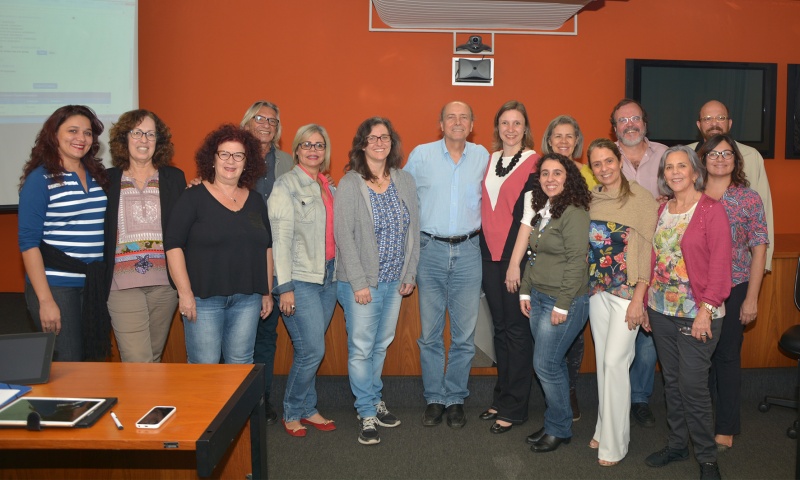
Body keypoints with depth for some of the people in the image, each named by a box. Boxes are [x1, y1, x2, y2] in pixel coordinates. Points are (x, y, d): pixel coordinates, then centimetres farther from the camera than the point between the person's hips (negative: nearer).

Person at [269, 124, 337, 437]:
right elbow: (281, 238, -10)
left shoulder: (328, 187, 14)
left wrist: (338, 273, 10)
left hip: (328, 276, 6)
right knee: (312, 350, -7)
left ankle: (307, 410, 25)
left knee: (311, 350, 11)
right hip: (299, 279, -6)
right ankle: (292, 413, 12)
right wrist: (285, 287, -14)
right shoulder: (286, 186, -5)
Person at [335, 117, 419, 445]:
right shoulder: (350, 184, -9)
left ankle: (374, 400, 33)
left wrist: (410, 273, 5)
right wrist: (358, 282, -15)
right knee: (361, 348, 2)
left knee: (382, 345, 15)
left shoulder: (405, 181, 6)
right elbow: (344, 236, -12)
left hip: (395, 280, 5)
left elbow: (414, 230, 9)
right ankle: (367, 414, 16)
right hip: (361, 282, -5)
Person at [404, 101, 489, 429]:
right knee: (430, 332, 4)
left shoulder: (483, 157, 7)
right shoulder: (421, 154, 3)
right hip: (431, 250, -1)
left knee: (464, 333, 4)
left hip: (468, 251, 1)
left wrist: (482, 229, 7)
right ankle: (434, 399, 18)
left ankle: (455, 399, 18)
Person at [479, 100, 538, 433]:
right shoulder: (490, 161, 13)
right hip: (490, 254, 6)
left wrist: (517, 261, -15)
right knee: (500, 327, 14)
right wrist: (485, 250, 6)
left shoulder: (534, 163, -6)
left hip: (517, 255, -6)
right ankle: (501, 397, 26)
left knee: (517, 330, 1)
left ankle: (514, 408, 12)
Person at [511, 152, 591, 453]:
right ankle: (555, 424, 26)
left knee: (546, 365, -2)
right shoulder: (541, 208, 10)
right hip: (538, 297, 8)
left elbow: (576, 262, -19)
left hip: (564, 301, -8)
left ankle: (559, 429, 17)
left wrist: (563, 305, -18)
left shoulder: (573, 213, -16)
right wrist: (525, 292, 13)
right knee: (553, 364, 14)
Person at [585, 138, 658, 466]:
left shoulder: (641, 198, -9)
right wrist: (587, 286, 7)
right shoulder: (591, 199, 8)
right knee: (602, 360, 13)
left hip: (627, 291, -6)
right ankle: (603, 429, 28)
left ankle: (614, 444, 7)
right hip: (597, 291, 6)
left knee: (615, 361, -7)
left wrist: (638, 298, -16)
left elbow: (649, 251, -12)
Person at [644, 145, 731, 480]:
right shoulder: (663, 210, 10)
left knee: (692, 384, -3)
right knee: (672, 381, 14)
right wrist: (647, 302, 8)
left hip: (697, 314, -6)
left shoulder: (712, 210, -8)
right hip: (661, 311, 6)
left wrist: (707, 309, -18)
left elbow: (720, 265, -13)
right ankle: (677, 444, 29)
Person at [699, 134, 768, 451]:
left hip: (733, 289, -2)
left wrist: (751, 298, -7)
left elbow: (759, 251, -3)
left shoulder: (748, 199, -3)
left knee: (727, 357, 4)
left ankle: (726, 428, 18)